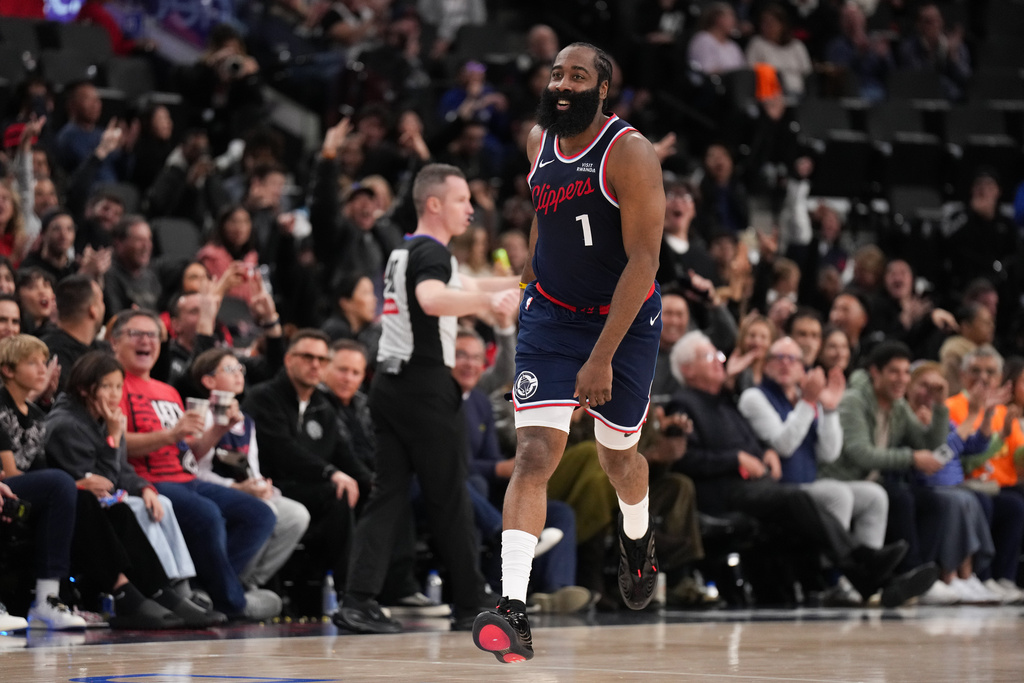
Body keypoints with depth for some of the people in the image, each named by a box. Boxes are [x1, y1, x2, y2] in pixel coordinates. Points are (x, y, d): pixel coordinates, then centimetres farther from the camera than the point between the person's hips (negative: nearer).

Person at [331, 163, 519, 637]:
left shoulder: (406, 252, 20)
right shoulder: (431, 251, -10)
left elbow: (464, 288, 34)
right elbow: (432, 299, -33)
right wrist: (489, 300, -40)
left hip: (391, 381, 9)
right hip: (425, 385, -9)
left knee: (389, 494, 3)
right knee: (449, 498, 2)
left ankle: (358, 601, -10)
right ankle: (470, 604, 11)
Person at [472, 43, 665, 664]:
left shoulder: (630, 154, -21)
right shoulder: (541, 141, -1)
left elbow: (643, 261, -24)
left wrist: (603, 356, -29)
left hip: (625, 321, -3)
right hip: (549, 317, 3)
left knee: (619, 457, 16)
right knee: (534, 455, -14)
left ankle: (638, 542, 52)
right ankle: (514, 614, -23)